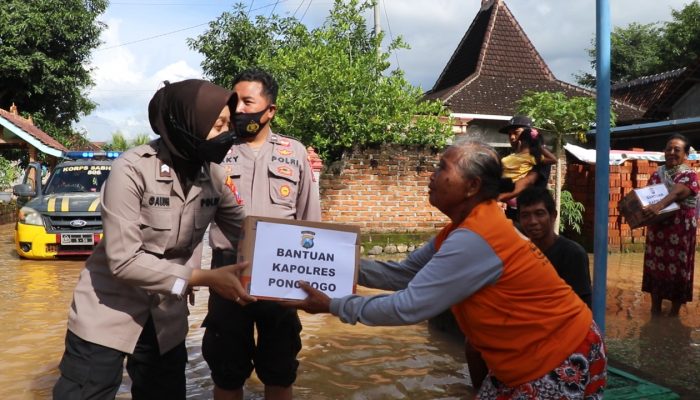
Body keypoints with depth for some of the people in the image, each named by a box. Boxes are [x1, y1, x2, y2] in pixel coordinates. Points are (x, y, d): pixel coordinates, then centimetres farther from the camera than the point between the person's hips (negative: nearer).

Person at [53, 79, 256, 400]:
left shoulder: (213, 175, -5)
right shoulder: (132, 170, -21)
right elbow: (123, 260, -25)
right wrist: (205, 278, -29)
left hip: (167, 320, 5)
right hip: (108, 314, -5)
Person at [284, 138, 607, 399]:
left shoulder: (472, 240, -28)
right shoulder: (465, 228, 3)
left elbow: (409, 307, -27)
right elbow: (403, 273, 4)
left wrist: (333, 306, -18)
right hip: (528, 359, 8)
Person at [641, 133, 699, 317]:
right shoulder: (657, 174, 9)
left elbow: (676, 193, -25)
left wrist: (658, 206, -44)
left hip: (680, 229, -4)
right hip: (657, 227, 4)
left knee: (677, 266, 2)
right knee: (655, 264, 7)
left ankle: (675, 307, 16)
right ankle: (655, 304, 19)